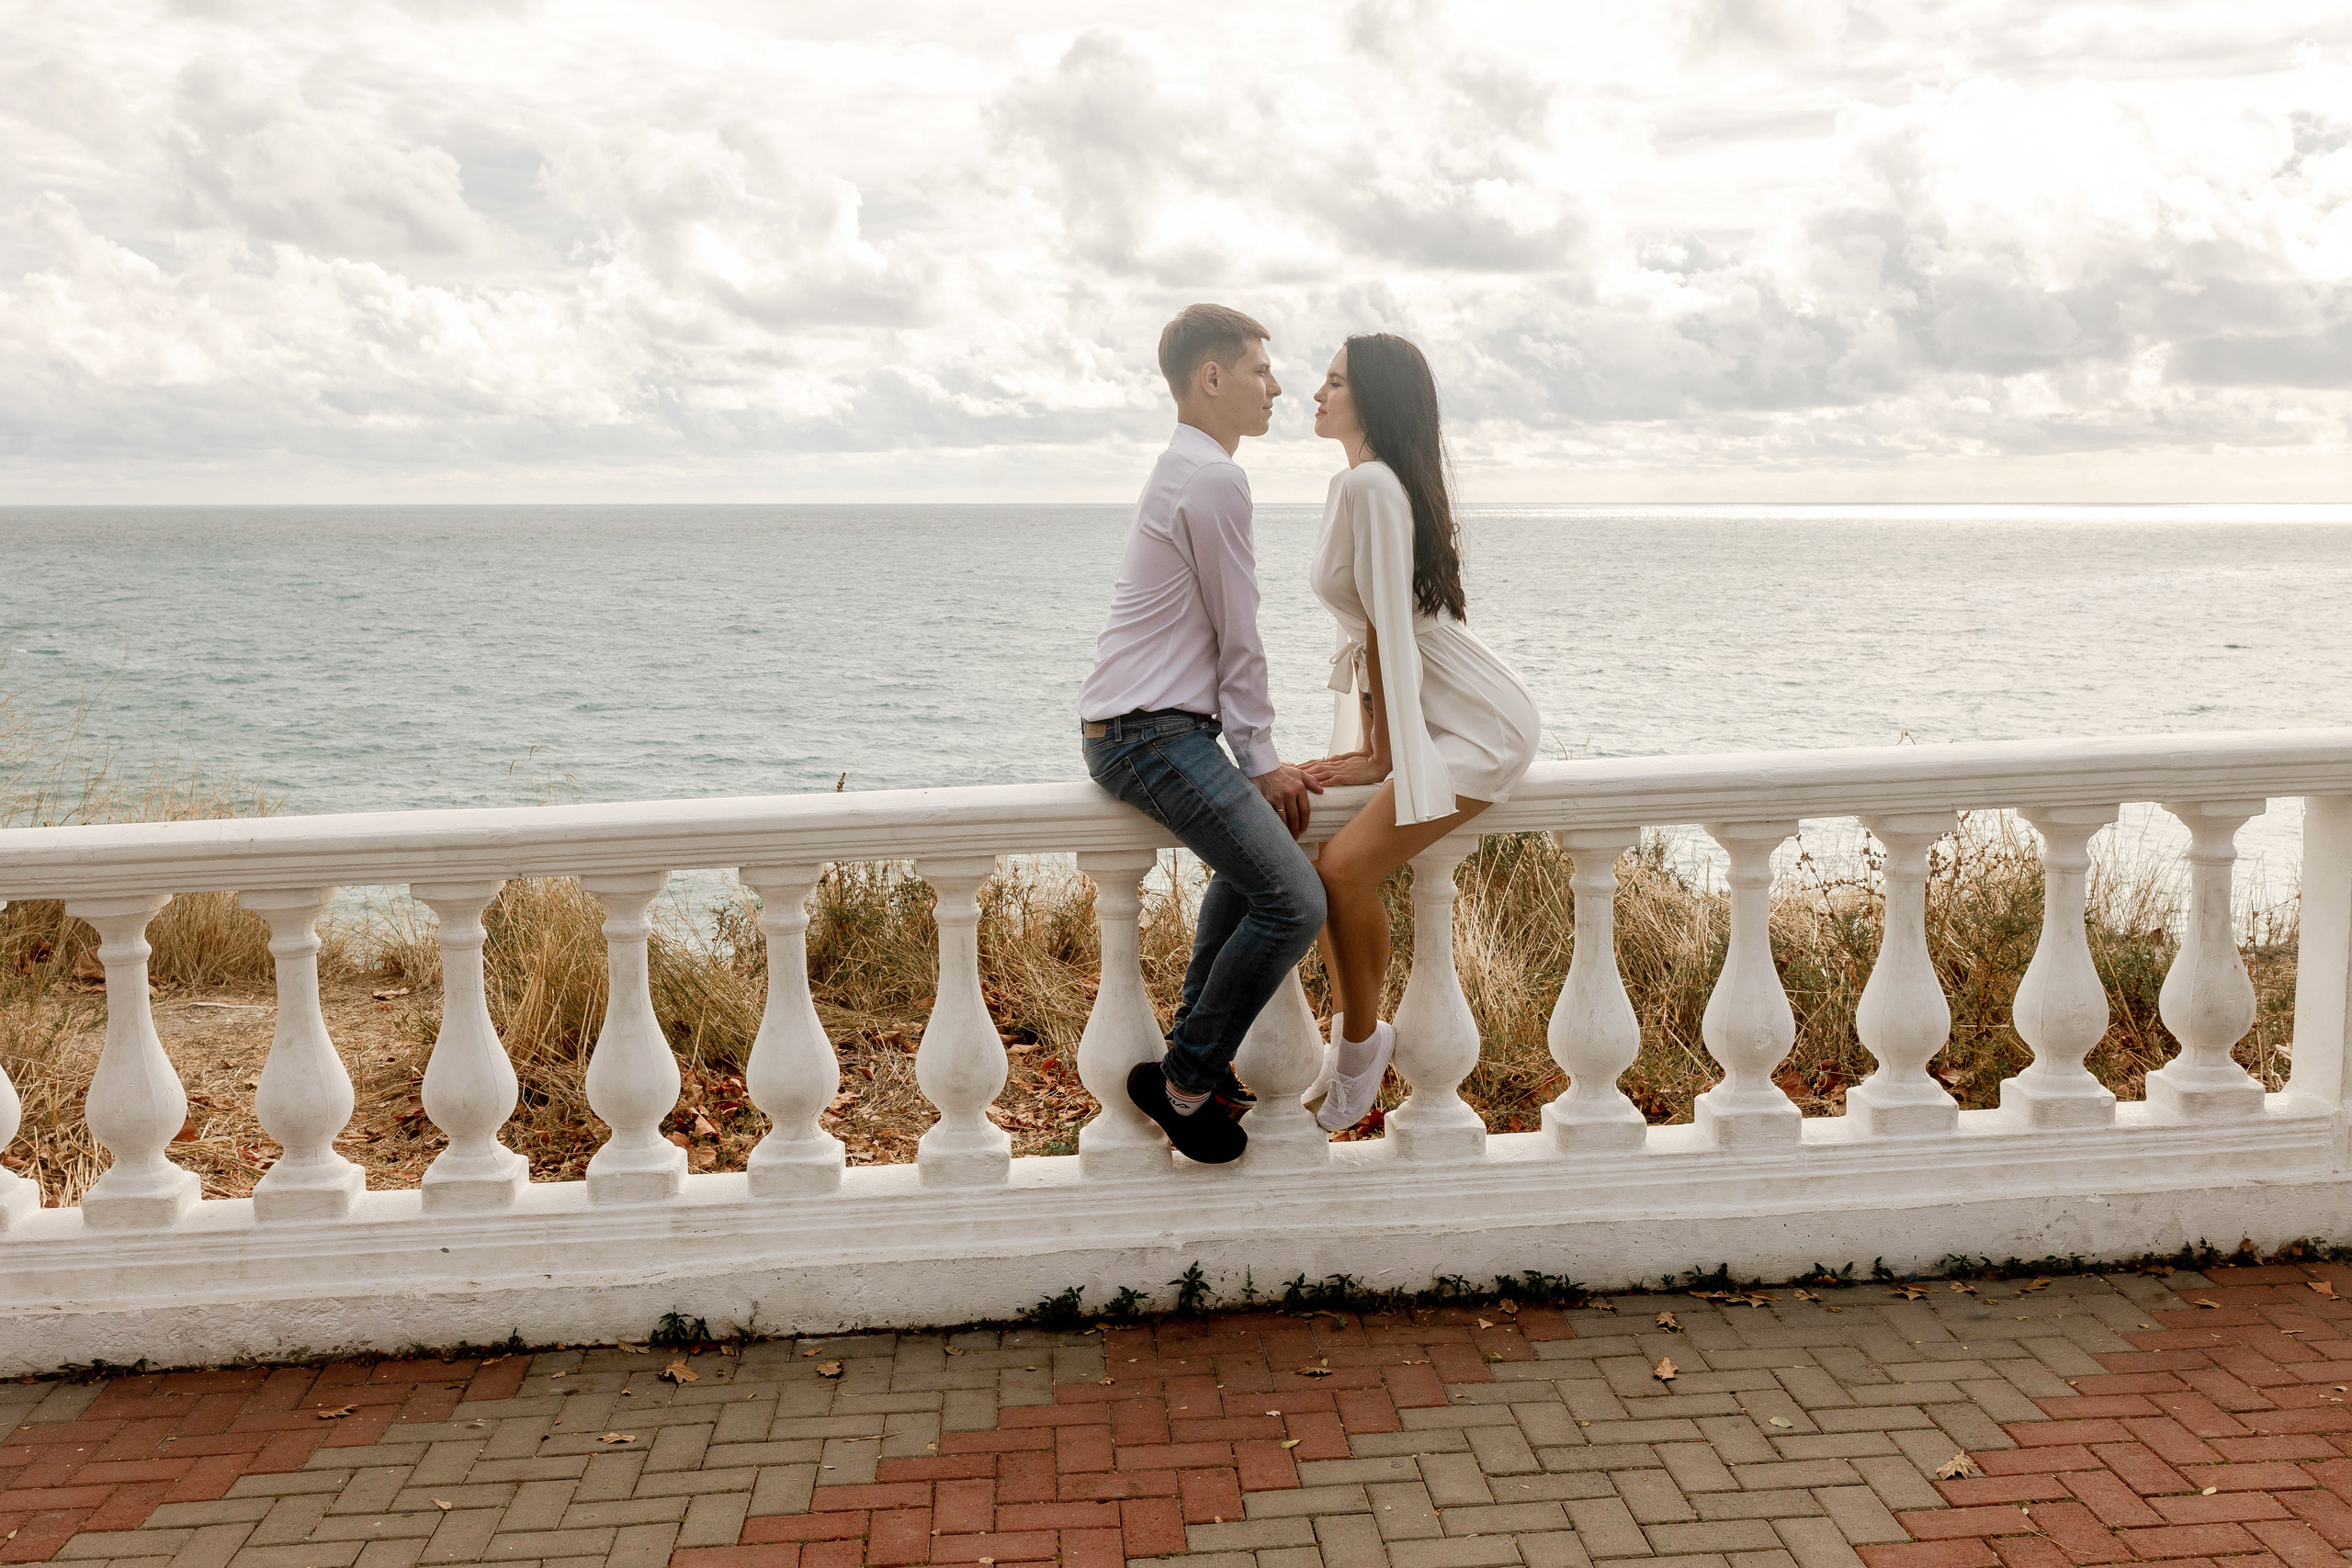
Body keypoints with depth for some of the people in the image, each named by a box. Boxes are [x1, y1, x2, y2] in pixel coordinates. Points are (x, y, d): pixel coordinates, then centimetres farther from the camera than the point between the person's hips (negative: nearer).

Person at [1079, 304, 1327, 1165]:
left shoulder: (1187, 469, 19)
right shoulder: (1214, 479, -14)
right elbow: (1239, 640, -12)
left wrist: (1257, 759, 16)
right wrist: (1262, 759, -2)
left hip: (1149, 728, 11)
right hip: (1151, 736, -11)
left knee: (1255, 846, 31)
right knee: (1294, 902, -19)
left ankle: (1195, 1051, 33)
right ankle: (1185, 1081, -5)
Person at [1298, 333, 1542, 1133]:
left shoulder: (1371, 484, -20)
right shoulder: (1354, 482, 11)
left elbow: (1388, 626, -20)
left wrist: (1379, 757, -14)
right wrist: (1365, 736, 7)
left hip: (1476, 724, -10)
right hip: (1417, 707, 10)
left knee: (1343, 867, -20)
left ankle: (1361, 1047, 1)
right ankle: (1351, 1037, 18)